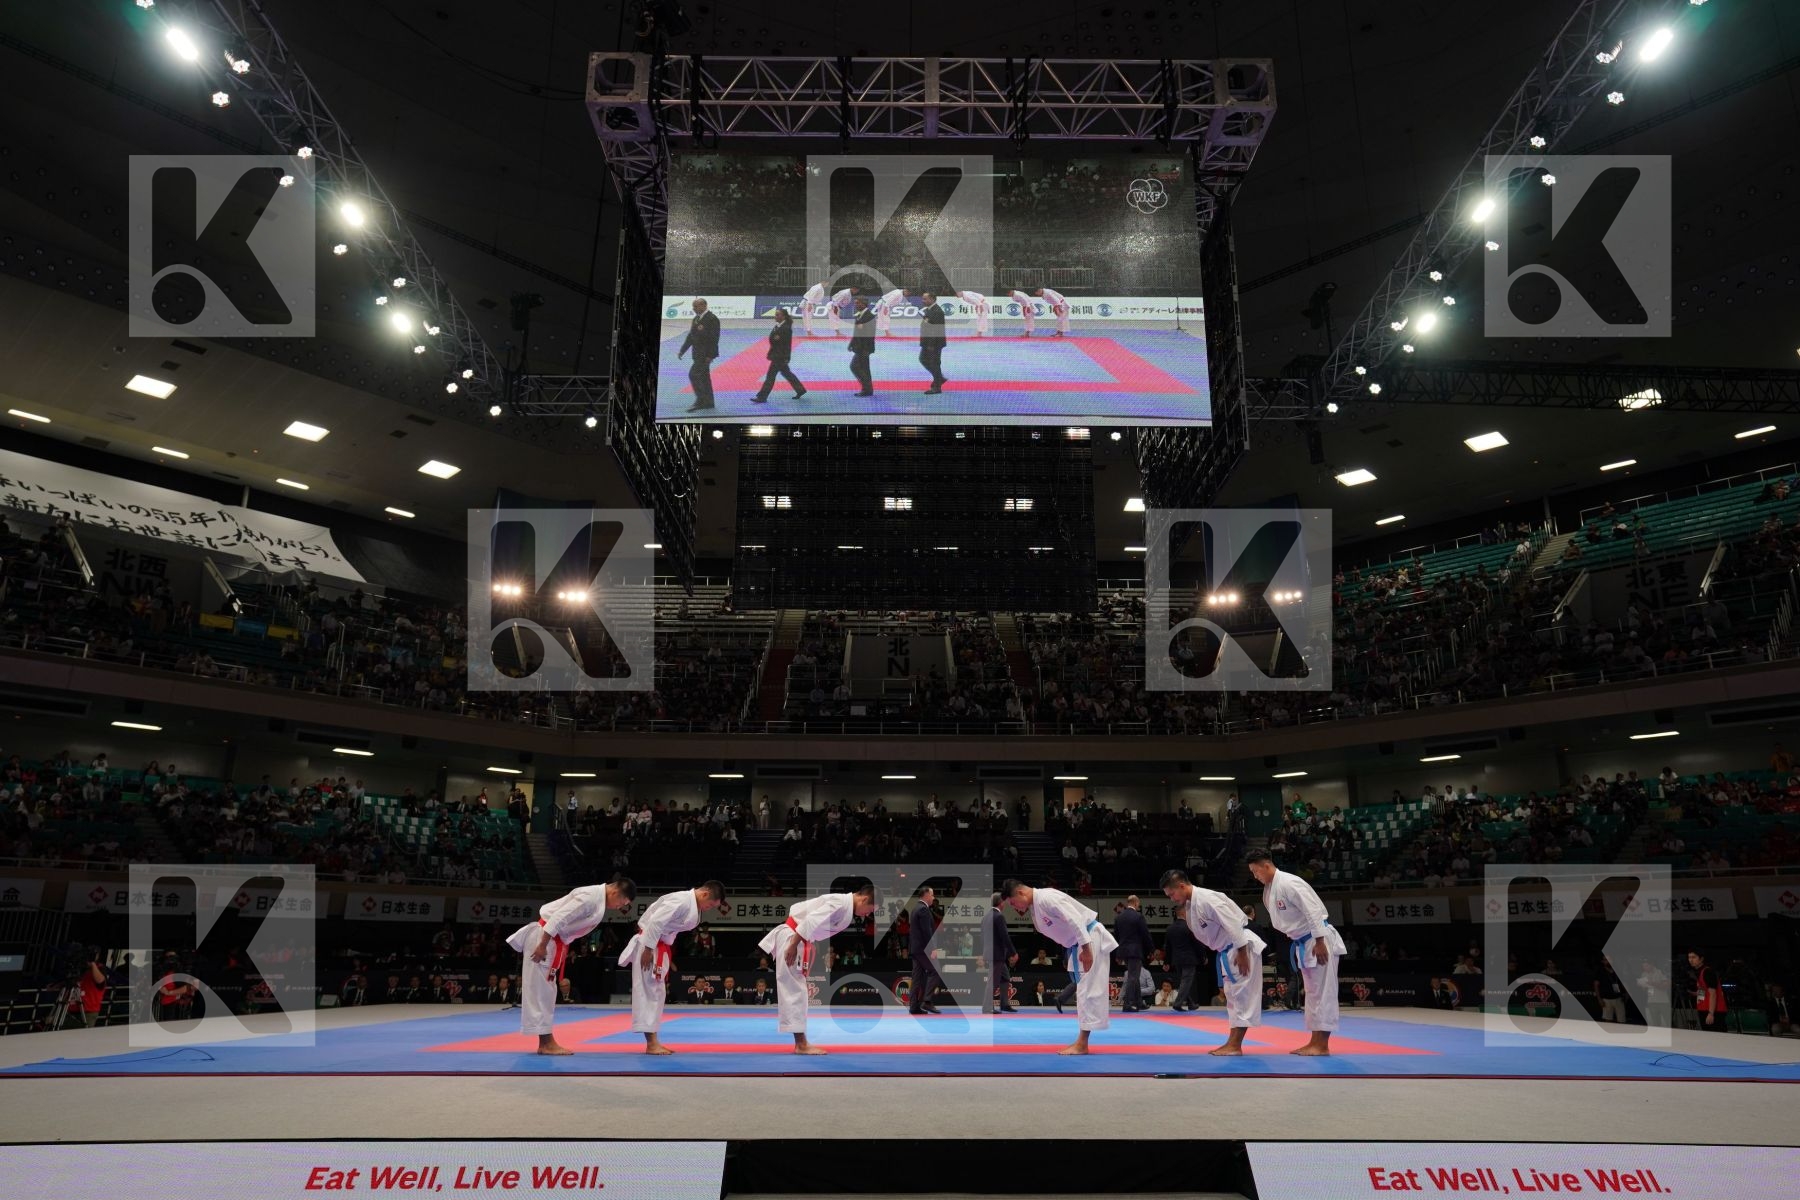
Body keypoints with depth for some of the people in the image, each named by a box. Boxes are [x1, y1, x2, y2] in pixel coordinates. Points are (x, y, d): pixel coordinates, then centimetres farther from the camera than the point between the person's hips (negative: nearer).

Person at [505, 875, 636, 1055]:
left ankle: (546, 1042, 16)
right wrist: (542, 946, -25)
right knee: (540, 990, -5)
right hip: (544, 938, -10)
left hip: (554, 941, 10)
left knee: (545, 991, 11)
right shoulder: (591, 897, -22)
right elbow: (559, 918, -26)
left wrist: (560, 949, 16)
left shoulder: (600, 900, 9)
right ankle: (546, 1043, -3)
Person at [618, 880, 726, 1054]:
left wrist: (665, 955, 16)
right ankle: (651, 1043, -6)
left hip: (660, 946, 10)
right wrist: (648, 949, -25)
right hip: (650, 944, -10)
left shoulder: (693, 906, 8)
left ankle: (654, 1042, 17)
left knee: (656, 992, 12)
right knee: (648, 991, -7)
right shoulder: (682, 901, -22)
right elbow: (656, 921, -27)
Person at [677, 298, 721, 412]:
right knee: (703, 377, 12)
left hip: (705, 354, -9)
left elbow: (714, 338, -18)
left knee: (693, 374, -15)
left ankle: (700, 401, -11)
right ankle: (708, 402, 18)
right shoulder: (696, 318, 12)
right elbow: (691, 336, 17)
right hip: (698, 353, 9)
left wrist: (710, 355, -22)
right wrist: (682, 351, 13)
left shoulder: (712, 319, -15)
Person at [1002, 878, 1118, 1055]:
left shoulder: (1047, 898, -24)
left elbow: (1075, 920, -29)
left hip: (1090, 939, -11)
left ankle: (1082, 1044, -9)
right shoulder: (1035, 906, 7)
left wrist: (1086, 950, -28)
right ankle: (1081, 1042, 20)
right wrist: (1079, 951, 15)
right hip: (1078, 944, 11)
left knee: (1088, 989, -9)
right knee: (1082, 989, 14)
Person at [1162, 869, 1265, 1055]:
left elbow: (1232, 924, -26)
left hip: (1241, 947, -10)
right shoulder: (1191, 905, 7)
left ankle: (1235, 1045, -6)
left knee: (1242, 995, -6)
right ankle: (1232, 1043, 21)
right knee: (1232, 995, 14)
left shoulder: (1206, 899, -23)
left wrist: (1241, 953, -25)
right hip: (1227, 951, 10)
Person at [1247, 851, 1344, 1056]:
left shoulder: (1289, 883, -21)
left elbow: (1313, 911, -25)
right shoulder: (1269, 889, 8)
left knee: (1322, 993, -6)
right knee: (1312, 993, 13)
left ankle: (1322, 1045, -4)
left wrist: (1319, 943, -25)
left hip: (1319, 941, -10)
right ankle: (1315, 1042, 19)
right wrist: (1299, 944, 17)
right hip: (1304, 944, 10)